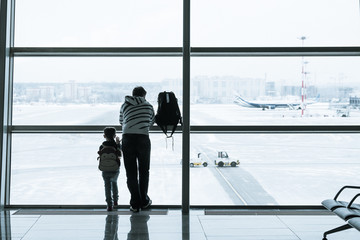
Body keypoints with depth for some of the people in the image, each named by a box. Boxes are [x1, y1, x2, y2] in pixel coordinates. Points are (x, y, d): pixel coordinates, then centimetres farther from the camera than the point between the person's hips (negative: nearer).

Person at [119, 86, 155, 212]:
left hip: (127, 137, 1)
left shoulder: (125, 105, 15)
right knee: (144, 171, 15)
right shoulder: (148, 105, 13)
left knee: (131, 173, 7)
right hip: (143, 138, -1)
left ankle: (135, 203, 10)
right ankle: (144, 201, 23)